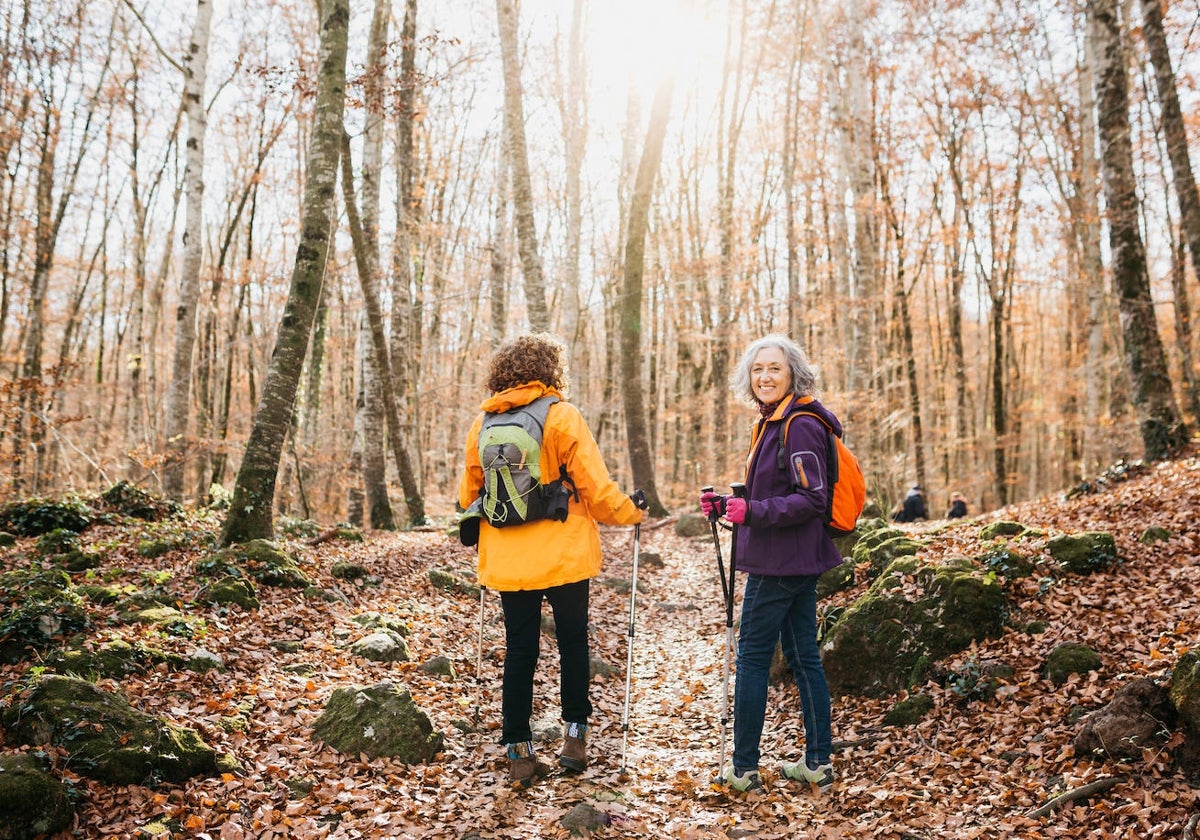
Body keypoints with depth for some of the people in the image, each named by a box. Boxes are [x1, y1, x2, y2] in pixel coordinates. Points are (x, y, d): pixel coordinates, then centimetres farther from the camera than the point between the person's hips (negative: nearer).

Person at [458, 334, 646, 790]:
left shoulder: (481, 423, 5)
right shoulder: (562, 415, -8)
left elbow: (469, 493, 13)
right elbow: (594, 483, -9)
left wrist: (482, 533, 31)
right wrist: (629, 511, 7)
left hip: (507, 559, 3)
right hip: (562, 555, -3)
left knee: (519, 651, 9)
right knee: (573, 643, 14)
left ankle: (519, 753, 11)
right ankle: (575, 736, 19)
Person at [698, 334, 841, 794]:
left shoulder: (800, 425, -16)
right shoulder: (772, 423, 15)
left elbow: (811, 498, -20)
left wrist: (751, 511, -25)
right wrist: (727, 505, 11)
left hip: (782, 561, -10)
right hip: (795, 561, 10)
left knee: (752, 657, -2)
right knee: (803, 655, 13)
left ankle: (743, 768, 7)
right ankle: (818, 762, 21)